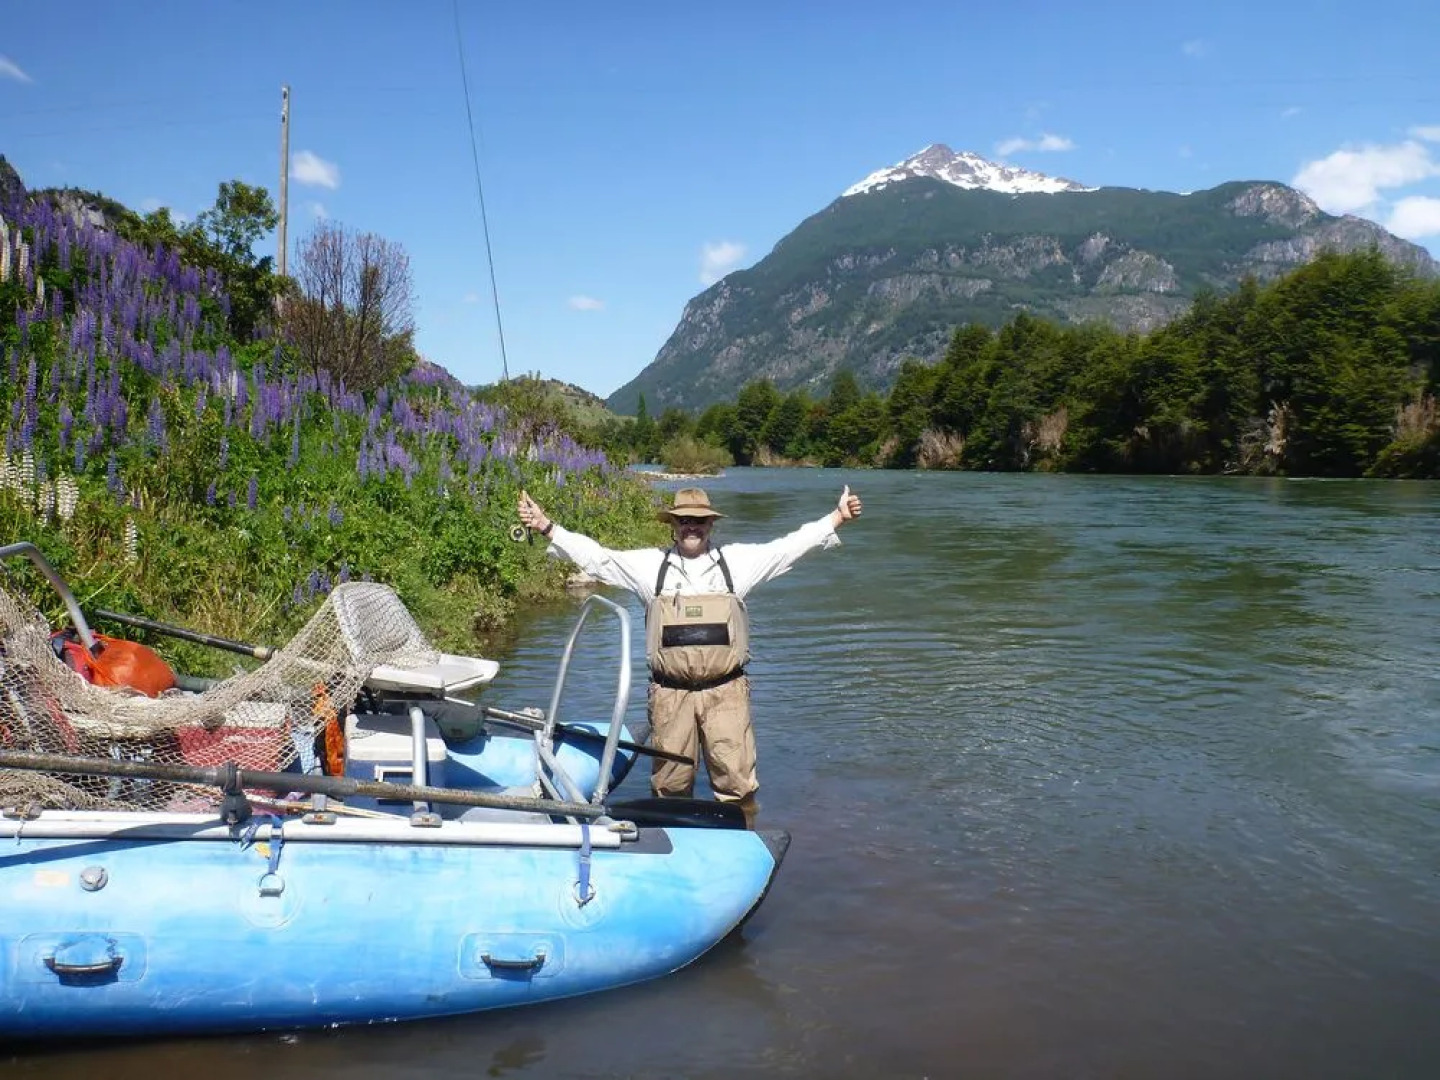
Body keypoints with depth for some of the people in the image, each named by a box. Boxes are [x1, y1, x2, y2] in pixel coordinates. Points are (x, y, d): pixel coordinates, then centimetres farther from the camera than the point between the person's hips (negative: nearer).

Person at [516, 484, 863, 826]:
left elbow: (790, 545, 5)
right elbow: (596, 556, 3)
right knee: (669, 784, 10)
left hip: (726, 692, 0)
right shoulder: (650, 565, 5)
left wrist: (837, 517, -1)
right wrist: (546, 527, -4)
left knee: (736, 780, -1)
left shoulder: (736, 561, 5)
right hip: (670, 694, 1)